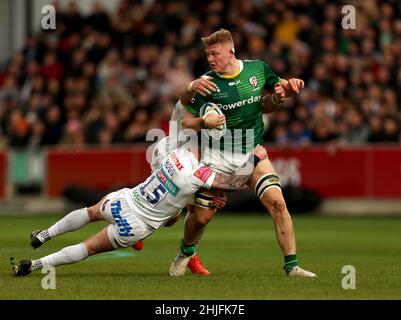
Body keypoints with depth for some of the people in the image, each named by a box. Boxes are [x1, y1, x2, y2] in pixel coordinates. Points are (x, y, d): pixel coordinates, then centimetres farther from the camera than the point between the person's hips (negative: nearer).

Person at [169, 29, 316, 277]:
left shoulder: (258, 69, -5)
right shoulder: (207, 83, -11)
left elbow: (278, 92, 13)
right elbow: (186, 121, -5)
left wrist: (287, 89, -10)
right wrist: (204, 123, -26)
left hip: (253, 152, 1)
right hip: (218, 156, -1)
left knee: (277, 201, -19)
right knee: (202, 216, 1)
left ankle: (292, 266, -13)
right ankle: (186, 252, 35)